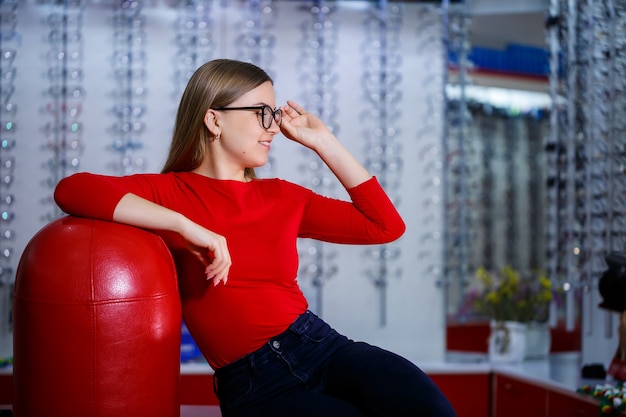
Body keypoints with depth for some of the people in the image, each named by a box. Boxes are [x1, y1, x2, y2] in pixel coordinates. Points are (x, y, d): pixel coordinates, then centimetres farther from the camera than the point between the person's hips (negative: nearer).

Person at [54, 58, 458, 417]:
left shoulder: (282, 196, 16)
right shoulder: (169, 192, 4)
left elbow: (387, 226, 16)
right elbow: (72, 189, -14)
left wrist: (325, 143, 14)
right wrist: (186, 225, -20)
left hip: (325, 346, 4)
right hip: (253, 384, -4)